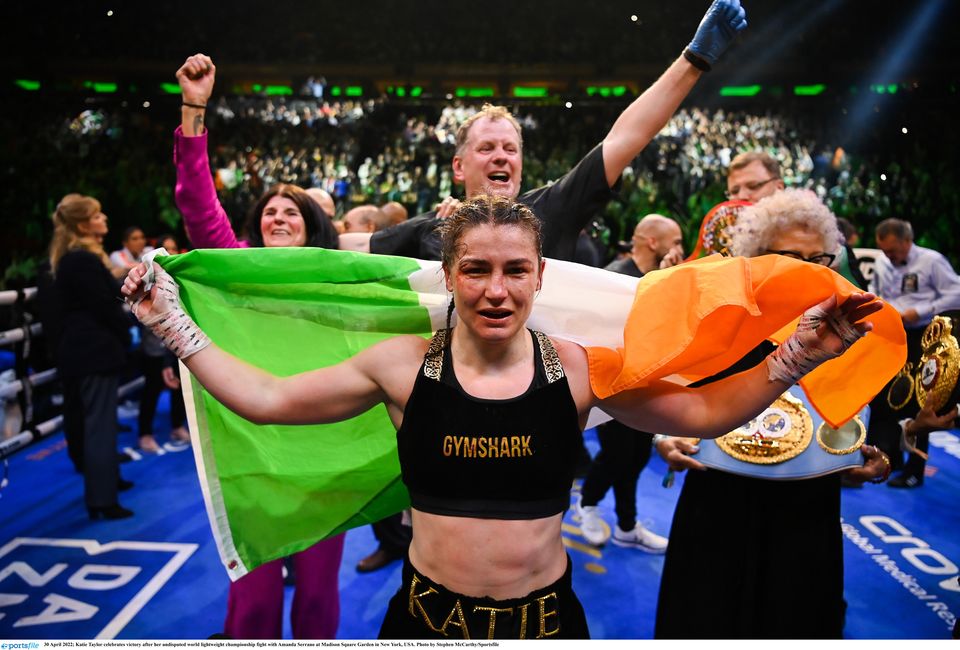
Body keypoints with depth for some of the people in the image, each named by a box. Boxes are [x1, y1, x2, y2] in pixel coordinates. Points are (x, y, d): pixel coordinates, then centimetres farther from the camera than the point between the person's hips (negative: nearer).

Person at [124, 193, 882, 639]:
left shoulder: (578, 367, -7)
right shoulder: (403, 364, -8)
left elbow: (706, 410, -5)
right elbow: (267, 398, -5)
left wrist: (801, 353, -14)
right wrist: (171, 323, -5)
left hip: (546, 615, 0)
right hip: (427, 613, 0)